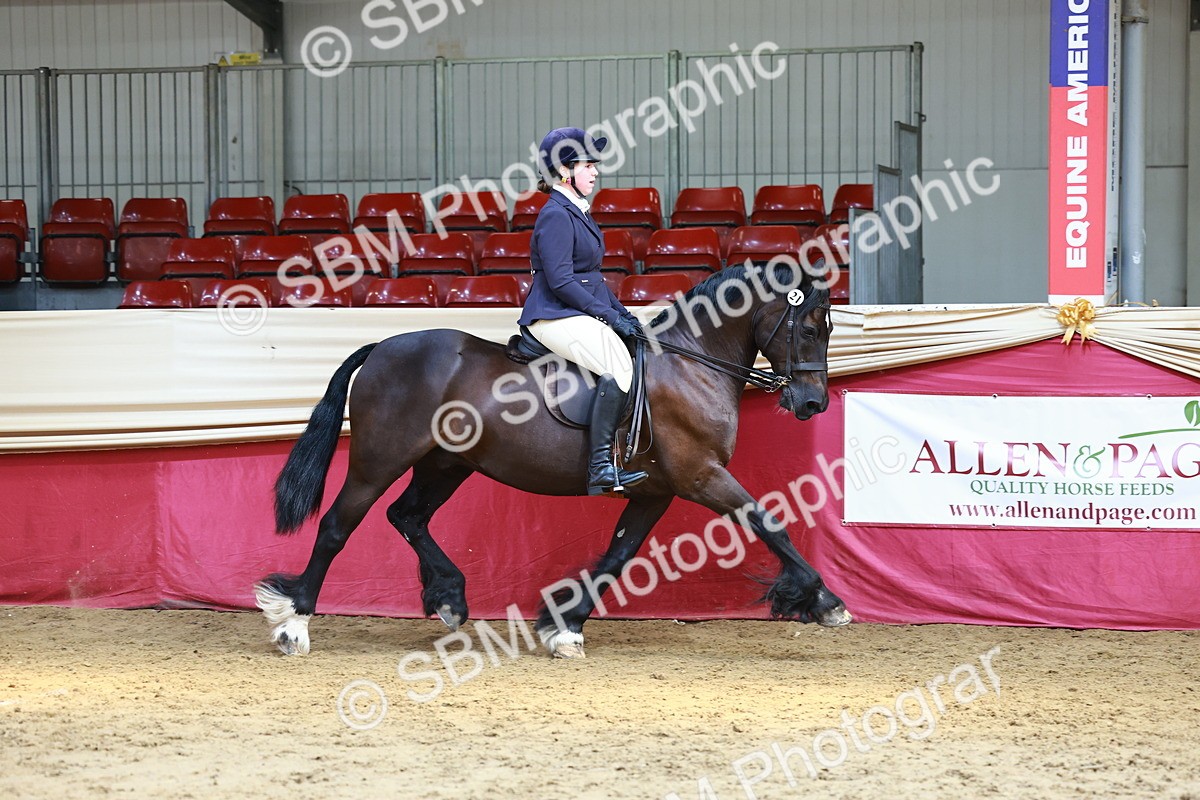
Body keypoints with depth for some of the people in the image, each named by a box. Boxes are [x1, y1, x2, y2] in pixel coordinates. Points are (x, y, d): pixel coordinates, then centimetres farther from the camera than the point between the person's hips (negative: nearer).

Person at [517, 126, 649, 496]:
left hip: (581, 314, 11)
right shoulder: (556, 216, -12)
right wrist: (608, 315, -17)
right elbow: (560, 280, -20)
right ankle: (600, 466, -31)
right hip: (556, 317, -11)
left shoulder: (578, 213, 19)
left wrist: (622, 312, 13)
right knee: (619, 365, -29)